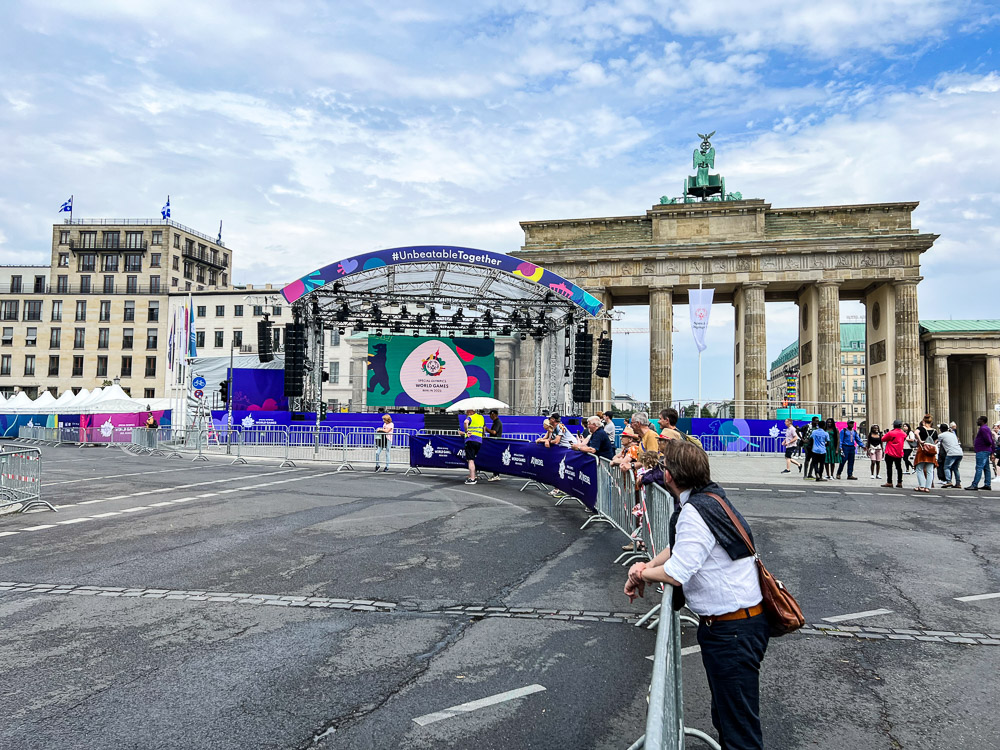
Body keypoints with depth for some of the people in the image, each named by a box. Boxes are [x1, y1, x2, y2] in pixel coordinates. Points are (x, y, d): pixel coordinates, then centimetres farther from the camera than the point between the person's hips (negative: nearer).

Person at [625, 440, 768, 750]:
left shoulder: (694, 512, -24)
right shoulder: (709, 495, 6)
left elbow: (675, 574, -24)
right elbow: (679, 546, 17)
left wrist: (640, 574, -5)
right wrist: (648, 565, 3)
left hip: (732, 630, -10)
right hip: (725, 624, 10)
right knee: (724, 715, 23)